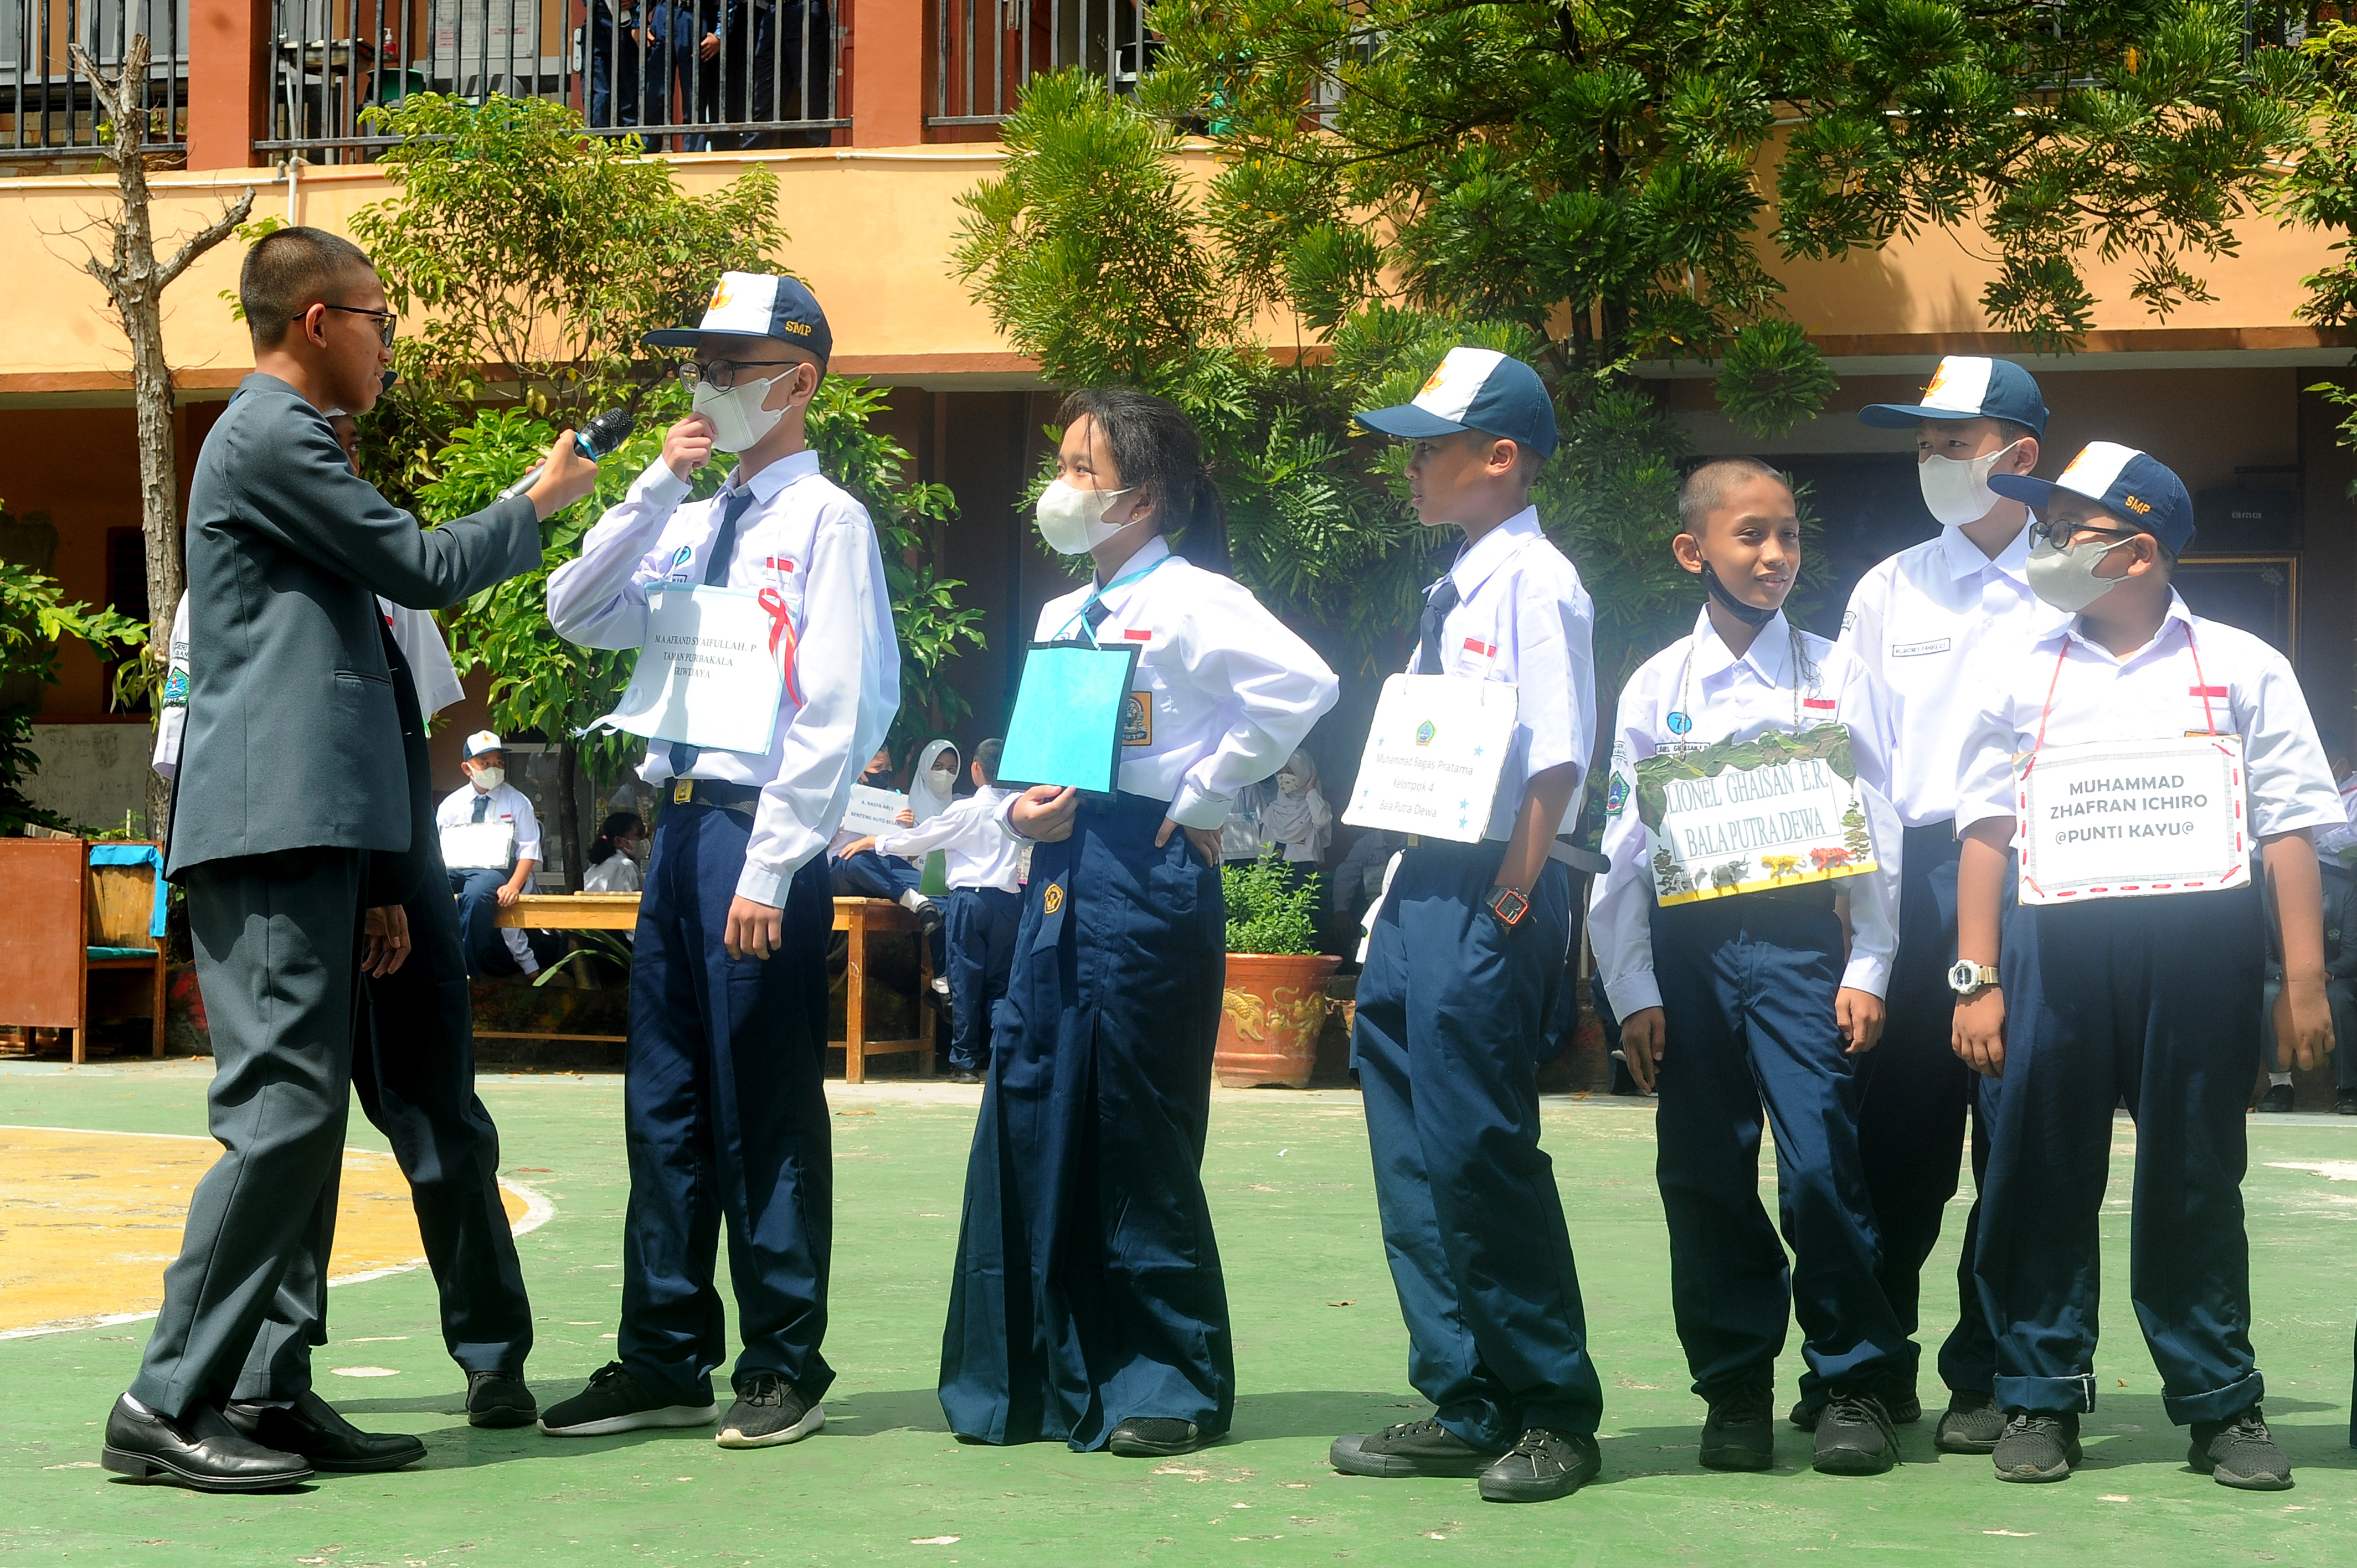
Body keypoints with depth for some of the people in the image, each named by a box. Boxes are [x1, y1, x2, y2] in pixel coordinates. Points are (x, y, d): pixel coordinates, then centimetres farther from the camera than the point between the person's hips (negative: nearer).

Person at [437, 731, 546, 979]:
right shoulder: (450, 805, 14)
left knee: (476, 895, -40)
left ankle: (465, 970, -33)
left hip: (495, 869, -3)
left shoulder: (516, 802, 7)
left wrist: (514, 885, -16)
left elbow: (529, 851, 1)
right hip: (454, 870, 3)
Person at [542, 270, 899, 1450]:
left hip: (764, 832, -8)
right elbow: (575, 616, 8)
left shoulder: (825, 521, -7)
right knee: (663, 1106, 11)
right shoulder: (690, 526, 16)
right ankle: (664, 1361, 19)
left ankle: (784, 1369, 9)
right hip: (679, 822, 8)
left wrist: (769, 871, -16)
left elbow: (831, 712, -12)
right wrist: (657, 487, 0)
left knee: (766, 1113, -1)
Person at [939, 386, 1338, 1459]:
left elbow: (1302, 685, -23)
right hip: (1059, 873, 8)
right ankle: (1033, 1375, 15)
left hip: (1152, 875, -8)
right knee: (1030, 1115, 6)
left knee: (1141, 1131, -2)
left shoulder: (1193, 601, -8)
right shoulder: (1060, 618, 17)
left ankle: (1170, 1383, 9)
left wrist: (1205, 796, -17)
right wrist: (1019, 807, 2)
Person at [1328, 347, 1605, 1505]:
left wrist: (1510, 896, -18)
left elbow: (1557, 759, -17)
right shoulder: (1456, 589, 16)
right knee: (1416, 1156, 11)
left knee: (1480, 1151, -5)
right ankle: (1462, 1405, 21)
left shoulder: (1535, 582, -11)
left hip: (1490, 900, -9)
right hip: (1422, 888, 9)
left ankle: (1552, 1413, 9)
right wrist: (1405, 898, 14)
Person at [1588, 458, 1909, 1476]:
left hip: (1799, 938, -2)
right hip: (1687, 943, 2)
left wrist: (1867, 970, -3)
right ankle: (1735, 1384, 15)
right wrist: (1633, 992, 2)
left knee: (1821, 1163, -9)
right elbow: (1623, 851, 7)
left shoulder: (1834, 676, 6)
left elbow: (1878, 832, 4)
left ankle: (1853, 1382, 3)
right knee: (1703, 1175, 4)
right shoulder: (1655, 689, 8)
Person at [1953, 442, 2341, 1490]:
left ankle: (2219, 1404, 15)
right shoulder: (2024, 680, 12)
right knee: (2042, 1175, 2)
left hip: (2201, 947, -1)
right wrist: (1976, 980, 2)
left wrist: (2304, 980, -3)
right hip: (2055, 945, 2)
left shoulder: (2240, 668, 7)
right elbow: (1986, 832, 10)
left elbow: (2289, 830, 3)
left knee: (2196, 1178, 5)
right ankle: (2040, 1397, 13)